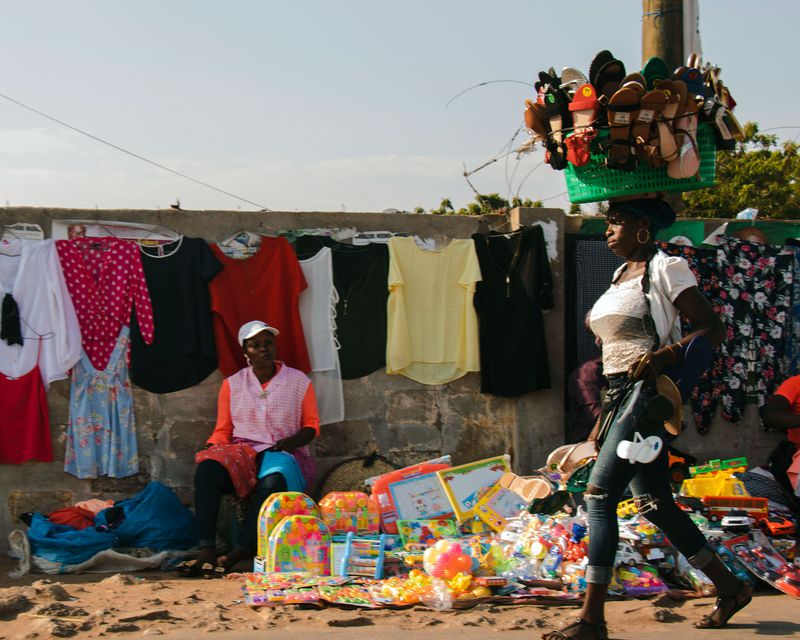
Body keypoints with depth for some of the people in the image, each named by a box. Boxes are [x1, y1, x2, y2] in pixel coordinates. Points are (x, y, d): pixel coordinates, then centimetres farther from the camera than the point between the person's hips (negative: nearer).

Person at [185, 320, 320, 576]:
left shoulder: (298, 381, 8)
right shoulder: (232, 384, 13)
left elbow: (312, 425, 10)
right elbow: (222, 431, 13)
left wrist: (292, 441, -11)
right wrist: (210, 449, -8)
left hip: (282, 452, -2)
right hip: (243, 451, 2)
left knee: (273, 481, -40)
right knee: (207, 469, -33)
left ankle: (239, 553, -36)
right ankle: (206, 551, -39)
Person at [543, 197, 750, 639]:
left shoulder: (665, 268, -7)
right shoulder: (622, 275, 18)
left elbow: (713, 329, -11)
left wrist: (665, 354, -26)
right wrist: (603, 420, 20)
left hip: (648, 393, -9)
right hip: (620, 394, 9)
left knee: (599, 495, -15)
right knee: (654, 504, 11)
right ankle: (729, 588, 25)